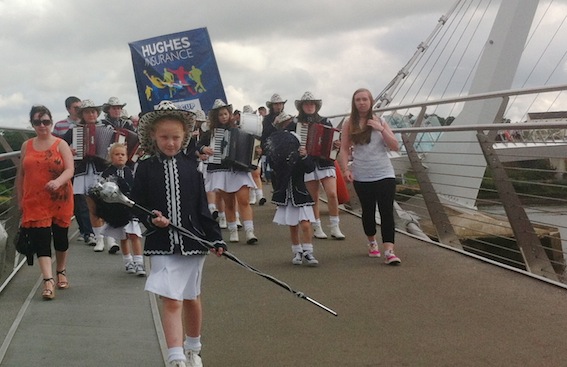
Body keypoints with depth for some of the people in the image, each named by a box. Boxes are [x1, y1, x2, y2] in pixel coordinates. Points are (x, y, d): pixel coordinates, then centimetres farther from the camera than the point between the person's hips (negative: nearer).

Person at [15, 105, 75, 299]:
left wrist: (58, 182, -31)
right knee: (40, 239, -9)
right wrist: (19, 199, 12)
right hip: (34, 202, 1)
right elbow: (20, 174, 14)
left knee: (60, 236, 11)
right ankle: (48, 280, -13)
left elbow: (70, 170, -11)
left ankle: (61, 272, 32)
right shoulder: (26, 146, 9)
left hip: (60, 200, -1)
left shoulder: (61, 144, 0)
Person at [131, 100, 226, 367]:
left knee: (191, 298, 17)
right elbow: (136, 207, 1)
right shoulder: (146, 168, -1)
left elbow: (202, 205, 3)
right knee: (171, 302, -10)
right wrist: (152, 219, -19)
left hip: (192, 240, 2)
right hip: (162, 244, -2)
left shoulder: (191, 164, 1)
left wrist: (216, 238, 0)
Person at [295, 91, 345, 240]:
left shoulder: (325, 121, 9)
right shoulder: (296, 124, 6)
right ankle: (317, 228, 15)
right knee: (314, 198, 4)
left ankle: (335, 228, -1)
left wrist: (337, 144, -10)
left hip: (325, 162, 0)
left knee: (332, 194, -10)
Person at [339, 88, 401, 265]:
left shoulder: (380, 121, 6)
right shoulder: (349, 123, 4)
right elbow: (344, 149, 4)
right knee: (368, 211, 11)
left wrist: (381, 129, -11)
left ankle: (389, 250, -15)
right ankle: (372, 242, 34)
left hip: (384, 174, 0)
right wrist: (346, 169, -9)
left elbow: (395, 146, 1)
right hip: (361, 176, 0)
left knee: (387, 211, -10)